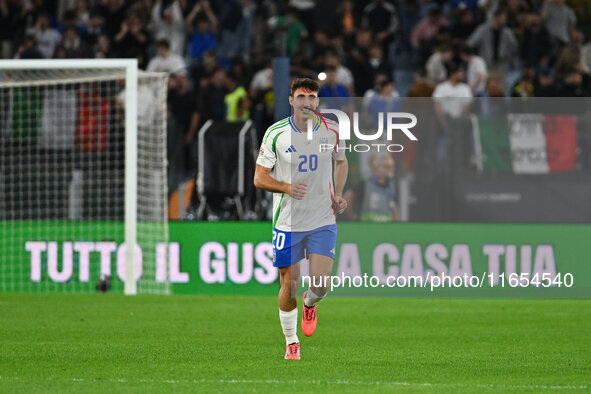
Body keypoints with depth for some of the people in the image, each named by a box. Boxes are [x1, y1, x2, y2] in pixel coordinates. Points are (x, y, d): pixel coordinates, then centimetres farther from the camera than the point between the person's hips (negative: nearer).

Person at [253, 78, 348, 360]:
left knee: (320, 286, -11)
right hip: (287, 222, -1)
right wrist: (286, 187, -21)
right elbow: (259, 178, -3)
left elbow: (341, 162, 20)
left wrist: (338, 195, 5)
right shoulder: (276, 133, -7)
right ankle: (291, 343, 24)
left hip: (323, 221, 1)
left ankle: (310, 304, 26)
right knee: (289, 286, 3)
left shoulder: (331, 130, 0)